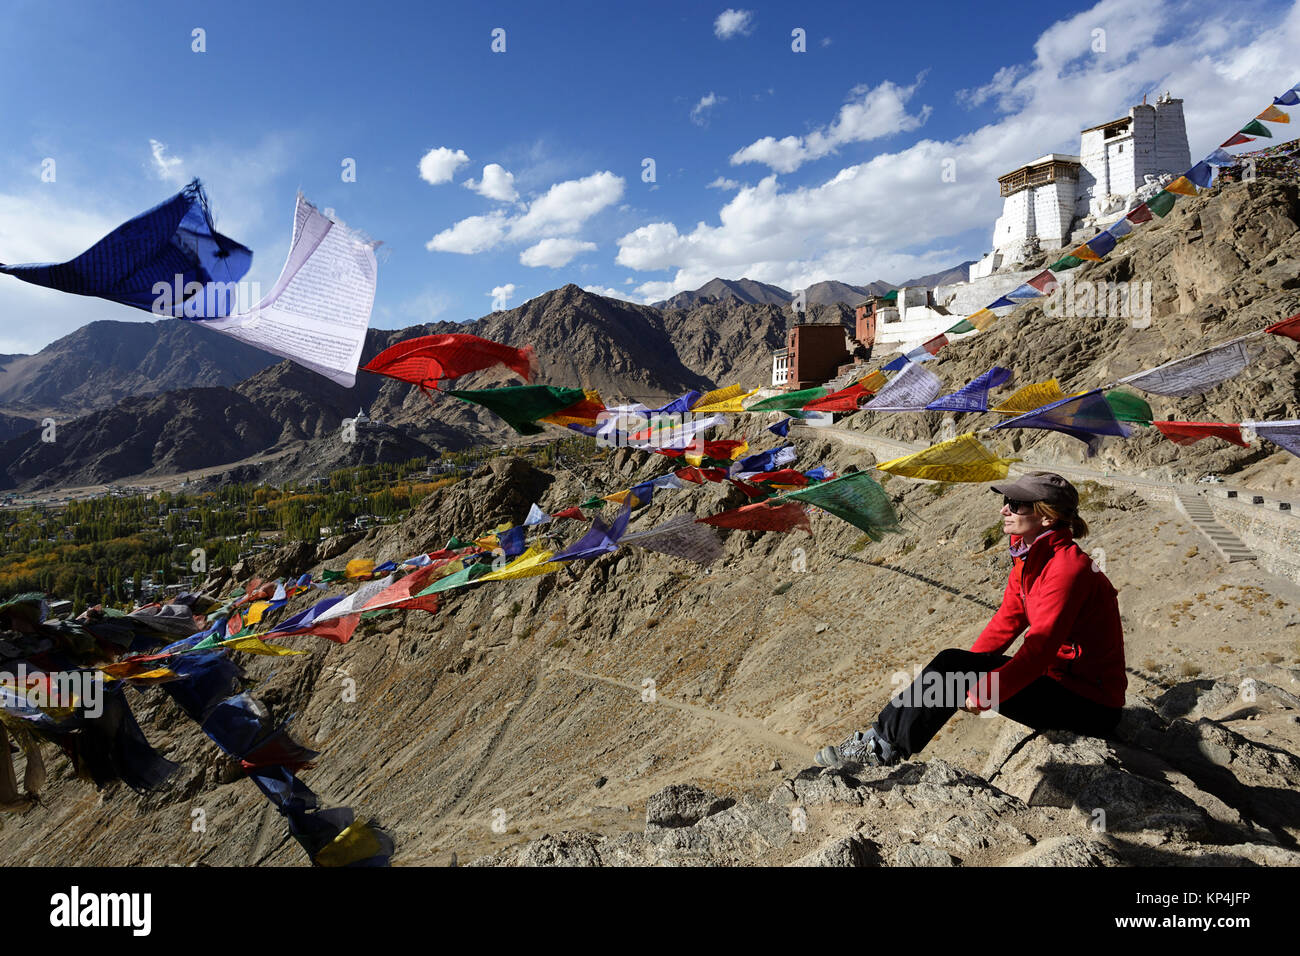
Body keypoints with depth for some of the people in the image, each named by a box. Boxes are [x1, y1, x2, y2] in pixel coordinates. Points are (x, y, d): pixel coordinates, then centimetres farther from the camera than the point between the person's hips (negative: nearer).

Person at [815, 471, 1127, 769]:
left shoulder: (1068, 567, -24)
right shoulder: (1030, 557, 6)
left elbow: (1040, 647, -28)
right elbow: (1007, 621, 10)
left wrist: (983, 691, -25)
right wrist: (968, 670, 4)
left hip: (1092, 707, -8)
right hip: (1059, 677, 8)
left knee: (951, 664, -18)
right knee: (952, 664, -6)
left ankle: (884, 747, -7)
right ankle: (884, 740, -3)